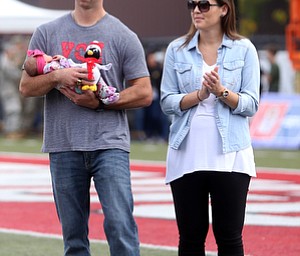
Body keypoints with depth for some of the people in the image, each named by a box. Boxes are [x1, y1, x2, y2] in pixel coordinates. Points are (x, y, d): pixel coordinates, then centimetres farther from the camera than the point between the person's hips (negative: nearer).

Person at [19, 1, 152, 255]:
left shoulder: (123, 36, 4)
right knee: (73, 235, 7)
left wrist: (100, 102, -10)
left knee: (120, 226, -14)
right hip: (63, 147, 3)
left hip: (110, 144, -2)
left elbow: (144, 93, 2)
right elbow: (26, 87, 7)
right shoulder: (47, 33, 11)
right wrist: (57, 76, -12)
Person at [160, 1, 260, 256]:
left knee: (229, 236, 1)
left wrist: (221, 91, -18)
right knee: (191, 235, 5)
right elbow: (167, 102, 2)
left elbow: (251, 105, -2)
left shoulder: (244, 49, 2)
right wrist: (199, 94, -14)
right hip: (187, 155, 2)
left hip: (229, 156, -2)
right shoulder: (177, 50, 7)